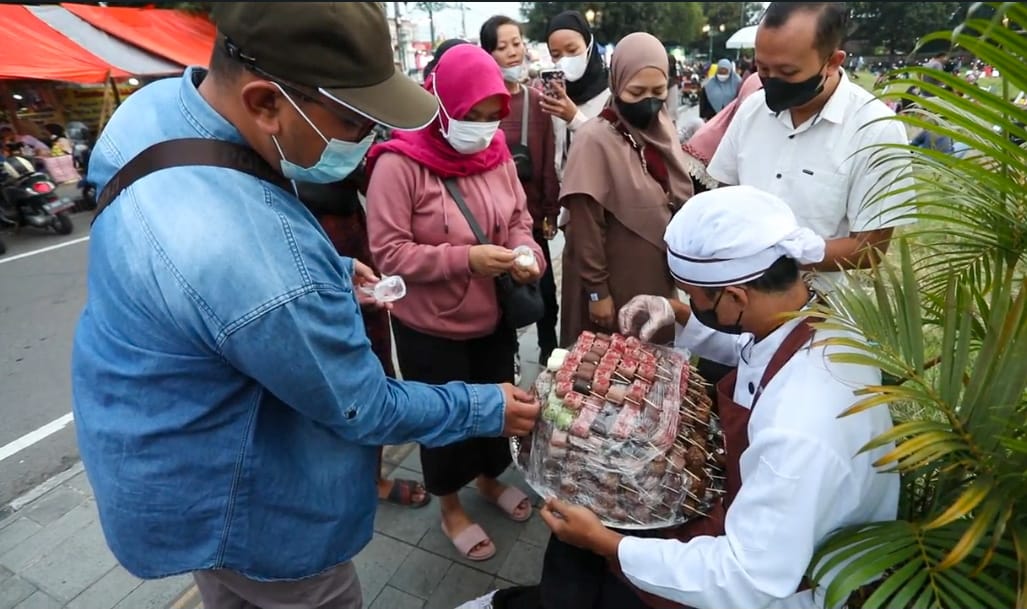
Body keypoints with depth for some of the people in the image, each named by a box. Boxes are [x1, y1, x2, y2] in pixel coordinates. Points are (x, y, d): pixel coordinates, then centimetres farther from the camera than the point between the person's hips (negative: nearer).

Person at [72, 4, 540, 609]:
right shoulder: (254, 254, -42)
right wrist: (488, 409, -12)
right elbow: (363, 410, -26)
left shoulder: (157, 102, -12)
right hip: (220, 499, -8)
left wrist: (326, 270, -1)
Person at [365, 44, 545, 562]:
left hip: (494, 318, 6)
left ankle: (490, 479, 53)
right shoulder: (399, 164, -19)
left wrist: (527, 252, -14)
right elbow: (388, 252, -21)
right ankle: (451, 509, 42)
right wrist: (465, 259, -29)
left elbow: (519, 218, 8)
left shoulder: (496, 153, -1)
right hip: (430, 329, -5)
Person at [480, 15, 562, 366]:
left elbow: (548, 161, 3)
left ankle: (549, 348, 33)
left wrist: (550, 211, 1)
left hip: (532, 212, 3)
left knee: (544, 286, 11)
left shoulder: (537, 100, 4)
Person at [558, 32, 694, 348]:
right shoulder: (595, 140, -18)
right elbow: (587, 228, -17)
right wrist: (597, 290, -14)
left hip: (660, 276, 6)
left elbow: (681, 202, 13)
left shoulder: (663, 130, 3)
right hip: (616, 283, -6)